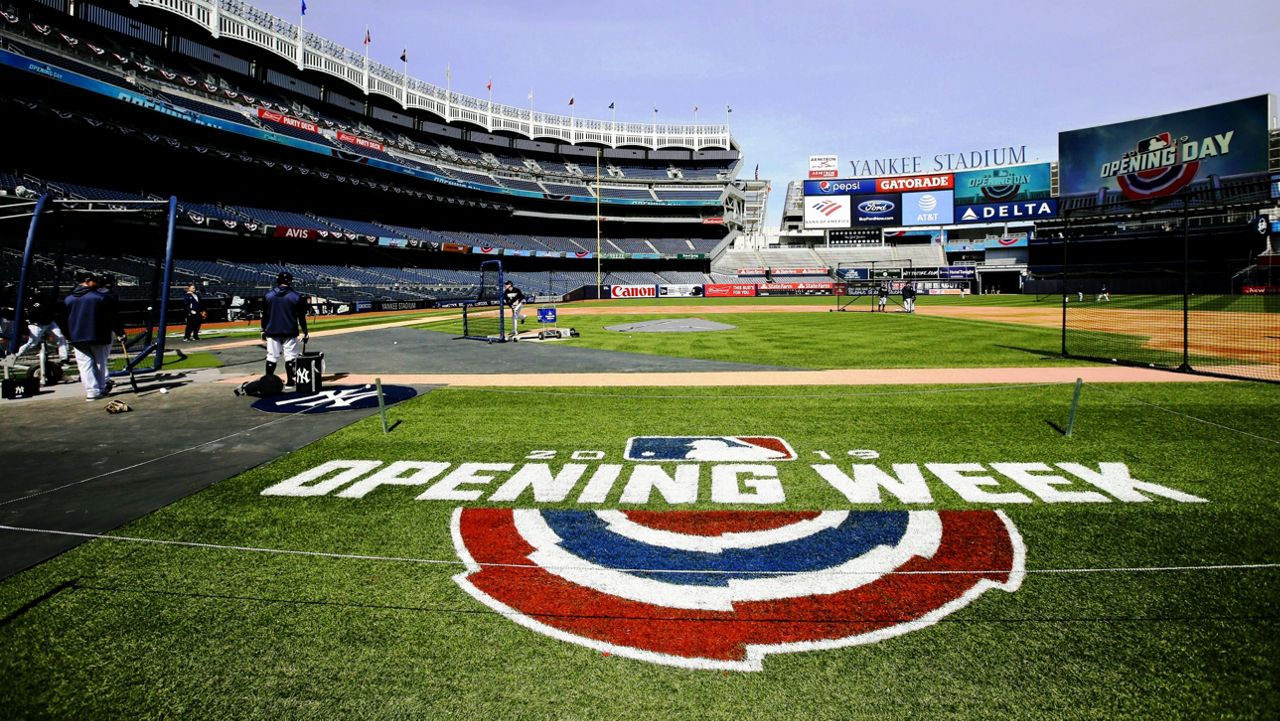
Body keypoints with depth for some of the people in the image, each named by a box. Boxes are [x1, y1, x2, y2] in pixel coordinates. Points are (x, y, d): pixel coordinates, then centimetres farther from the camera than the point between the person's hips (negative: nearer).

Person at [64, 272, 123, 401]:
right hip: (99, 337, -3)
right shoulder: (102, 297, -7)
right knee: (100, 363, 9)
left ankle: (92, 391, -1)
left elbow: (64, 320, 13)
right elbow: (113, 318, -6)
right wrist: (120, 333, 1)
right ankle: (101, 388, 10)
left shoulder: (69, 299, 8)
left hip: (77, 338, 3)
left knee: (85, 365, 4)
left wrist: (69, 338, 22)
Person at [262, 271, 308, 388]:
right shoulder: (295, 296, -4)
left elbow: (264, 315, 5)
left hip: (272, 332, 2)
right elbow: (301, 316, -2)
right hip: (290, 332, -2)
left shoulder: (269, 295, 2)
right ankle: (290, 381, 3)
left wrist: (263, 330, 14)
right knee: (290, 356, 3)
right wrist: (305, 331, 4)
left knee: (272, 357, 7)